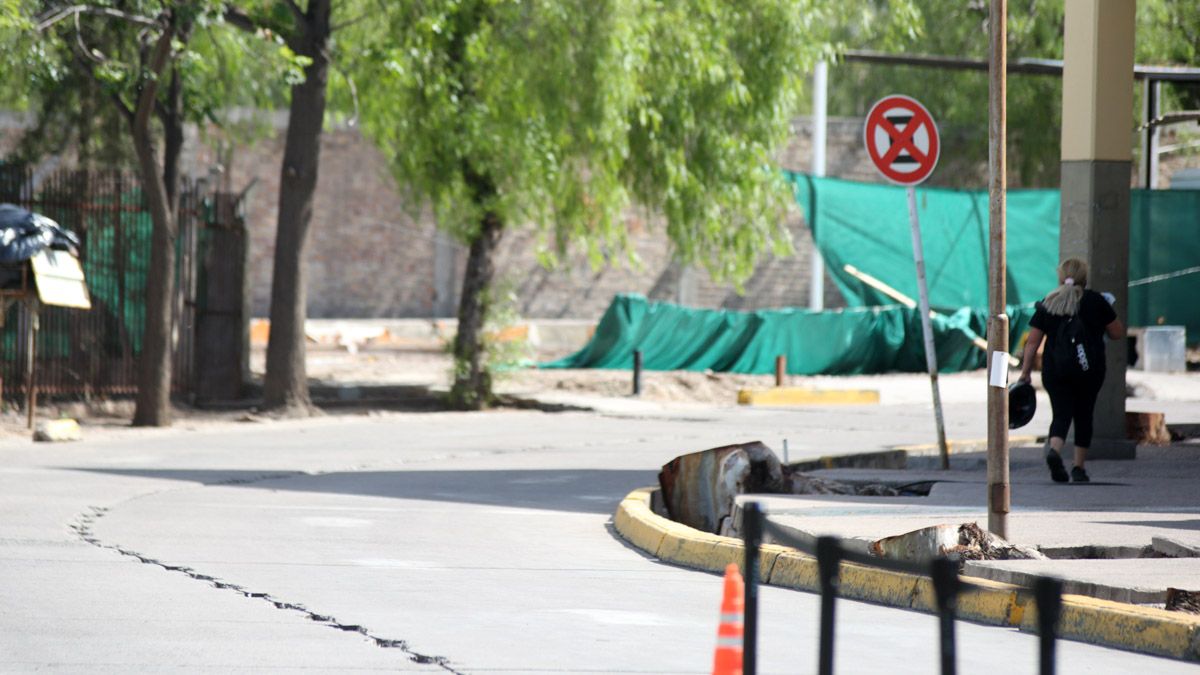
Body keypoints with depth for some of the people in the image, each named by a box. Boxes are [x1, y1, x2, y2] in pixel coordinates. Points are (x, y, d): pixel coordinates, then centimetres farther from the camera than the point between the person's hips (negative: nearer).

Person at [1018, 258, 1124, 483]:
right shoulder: (1095, 302, 1)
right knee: (1083, 416, 13)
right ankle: (1079, 467, 13)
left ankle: (1054, 449, -29)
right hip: (1089, 371, -1)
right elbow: (1118, 333, 7)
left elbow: (1032, 341, 2)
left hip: (1054, 371, 1)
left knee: (1061, 414, 1)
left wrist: (1025, 371, 7)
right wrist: (1109, 310, 24)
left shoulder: (1048, 304, 5)